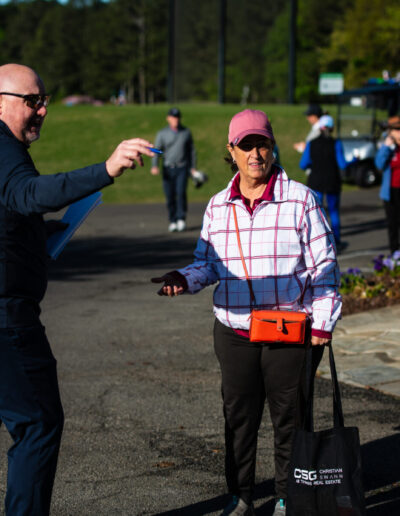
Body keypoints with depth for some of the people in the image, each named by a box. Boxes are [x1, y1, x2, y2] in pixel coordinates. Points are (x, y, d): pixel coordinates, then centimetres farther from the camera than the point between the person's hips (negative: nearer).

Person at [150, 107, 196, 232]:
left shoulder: (186, 132, 8)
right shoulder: (162, 134, 3)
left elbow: (191, 150, 14)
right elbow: (156, 150, -2)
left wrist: (193, 168, 9)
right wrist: (154, 166, -17)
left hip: (182, 168, 0)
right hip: (168, 168, 0)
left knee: (181, 192, -17)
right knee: (170, 196, 0)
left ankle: (181, 219, -11)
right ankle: (173, 221, 11)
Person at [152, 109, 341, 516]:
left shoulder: (300, 199, -4)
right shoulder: (218, 207, 6)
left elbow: (323, 265, -1)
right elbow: (208, 264, 12)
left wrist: (322, 322, -6)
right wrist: (184, 279, -10)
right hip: (233, 331, 3)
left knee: (288, 416, 7)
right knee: (238, 416, 10)